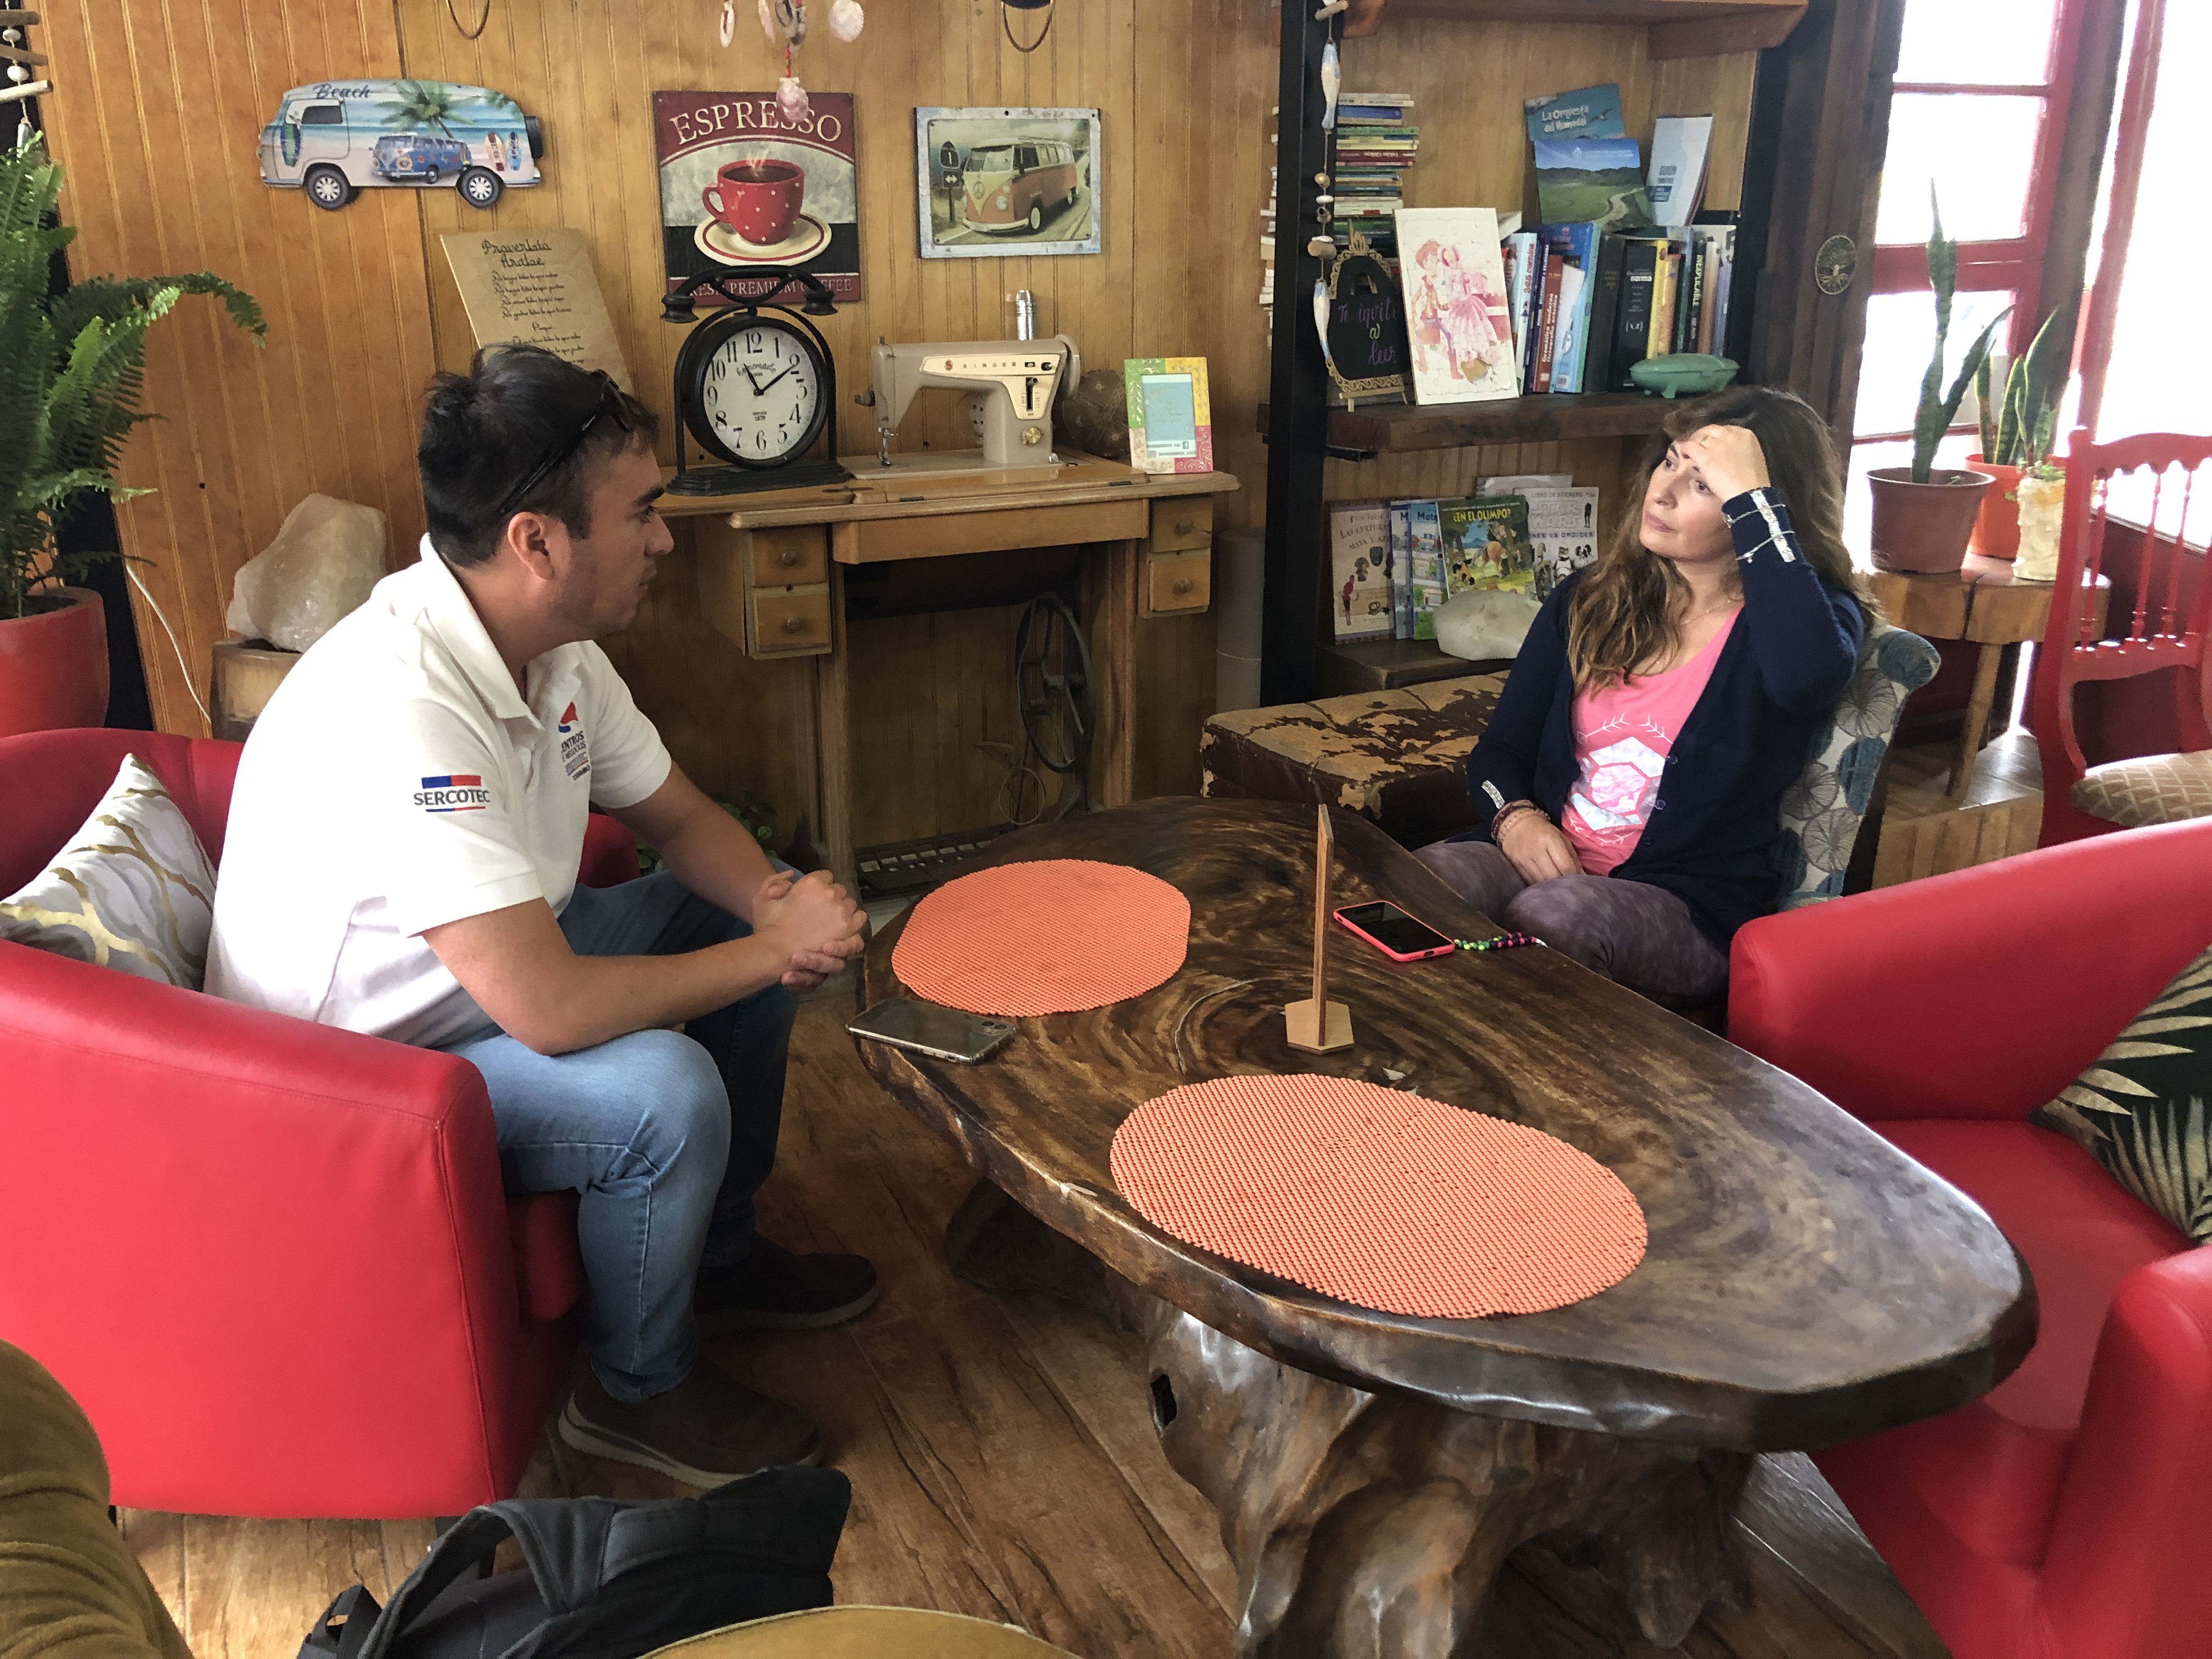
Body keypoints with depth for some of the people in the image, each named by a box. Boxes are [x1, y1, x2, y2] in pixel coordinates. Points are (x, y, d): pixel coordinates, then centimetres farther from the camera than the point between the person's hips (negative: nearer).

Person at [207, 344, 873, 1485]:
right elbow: (549, 1010, -38)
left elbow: (681, 818, 6)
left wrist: (776, 905, -16)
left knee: (755, 904, 6)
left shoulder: (553, 645, -7)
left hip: (492, 967, 9)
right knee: (664, 1089, -30)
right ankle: (638, 1388, 0)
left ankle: (718, 1251, 21)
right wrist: (774, 953, -24)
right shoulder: (398, 707, -35)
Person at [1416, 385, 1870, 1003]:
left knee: (1549, 917, -37)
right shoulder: (1587, 600, 15)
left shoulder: (1806, 614, 1)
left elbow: (1808, 674, -27)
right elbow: (1500, 749, 17)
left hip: (1688, 904, -3)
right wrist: (1515, 817, -8)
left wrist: (1753, 498, -20)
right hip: (1543, 859, 3)